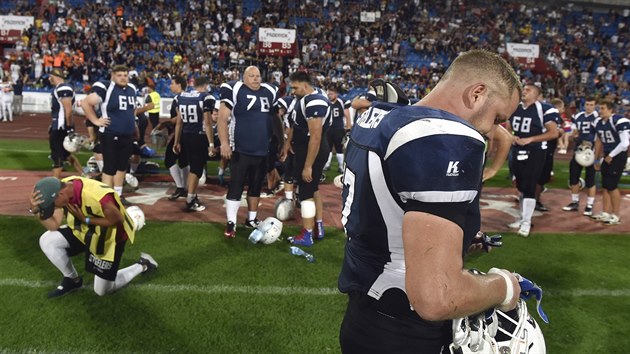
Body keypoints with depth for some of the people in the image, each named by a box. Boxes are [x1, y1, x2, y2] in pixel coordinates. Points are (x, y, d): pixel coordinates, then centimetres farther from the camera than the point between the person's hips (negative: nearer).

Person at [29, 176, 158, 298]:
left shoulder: (96, 197, -41)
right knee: (47, 241, -8)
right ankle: (73, 280, 13)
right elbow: (54, 226, -13)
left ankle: (142, 266, 21)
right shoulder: (61, 189, -16)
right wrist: (36, 211, -30)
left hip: (110, 237, -7)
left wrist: (86, 220, -28)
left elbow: (117, 220, -27)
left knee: (102, 290, 2)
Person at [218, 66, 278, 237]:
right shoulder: (235, 90, -8)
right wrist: (224, 143, -17)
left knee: (256, 186, 14)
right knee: (236, 187, -2)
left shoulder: (269, 92, 10)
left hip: (262, 151, 6)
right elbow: (222, 118, -10)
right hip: (240, 150, -5)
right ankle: (231, 223, 7)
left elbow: (275, 118, 21)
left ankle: (252, 219, 27)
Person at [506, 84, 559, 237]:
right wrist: (512, 137, -5)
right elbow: (508, 129, 18)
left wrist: (529, 139, -21)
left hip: (535, 152, -7)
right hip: (518, 152, 7)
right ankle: (523, 218, 27)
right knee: (521, 187, 14)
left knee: (529, 188, -8)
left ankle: (526, 222, 0)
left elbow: (554, 133, -16)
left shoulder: (545, 109, -13)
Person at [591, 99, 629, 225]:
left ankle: (616, 216, 5)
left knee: (612, 186, -6)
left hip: (618, 155, -8)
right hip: (607, 155, 8)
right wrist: (597, 159, 18)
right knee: (605, 185, 9)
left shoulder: (620, 121, -20)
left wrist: (611, 156, -13)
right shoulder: (598, 122, 5)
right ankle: (606, 213, 18)